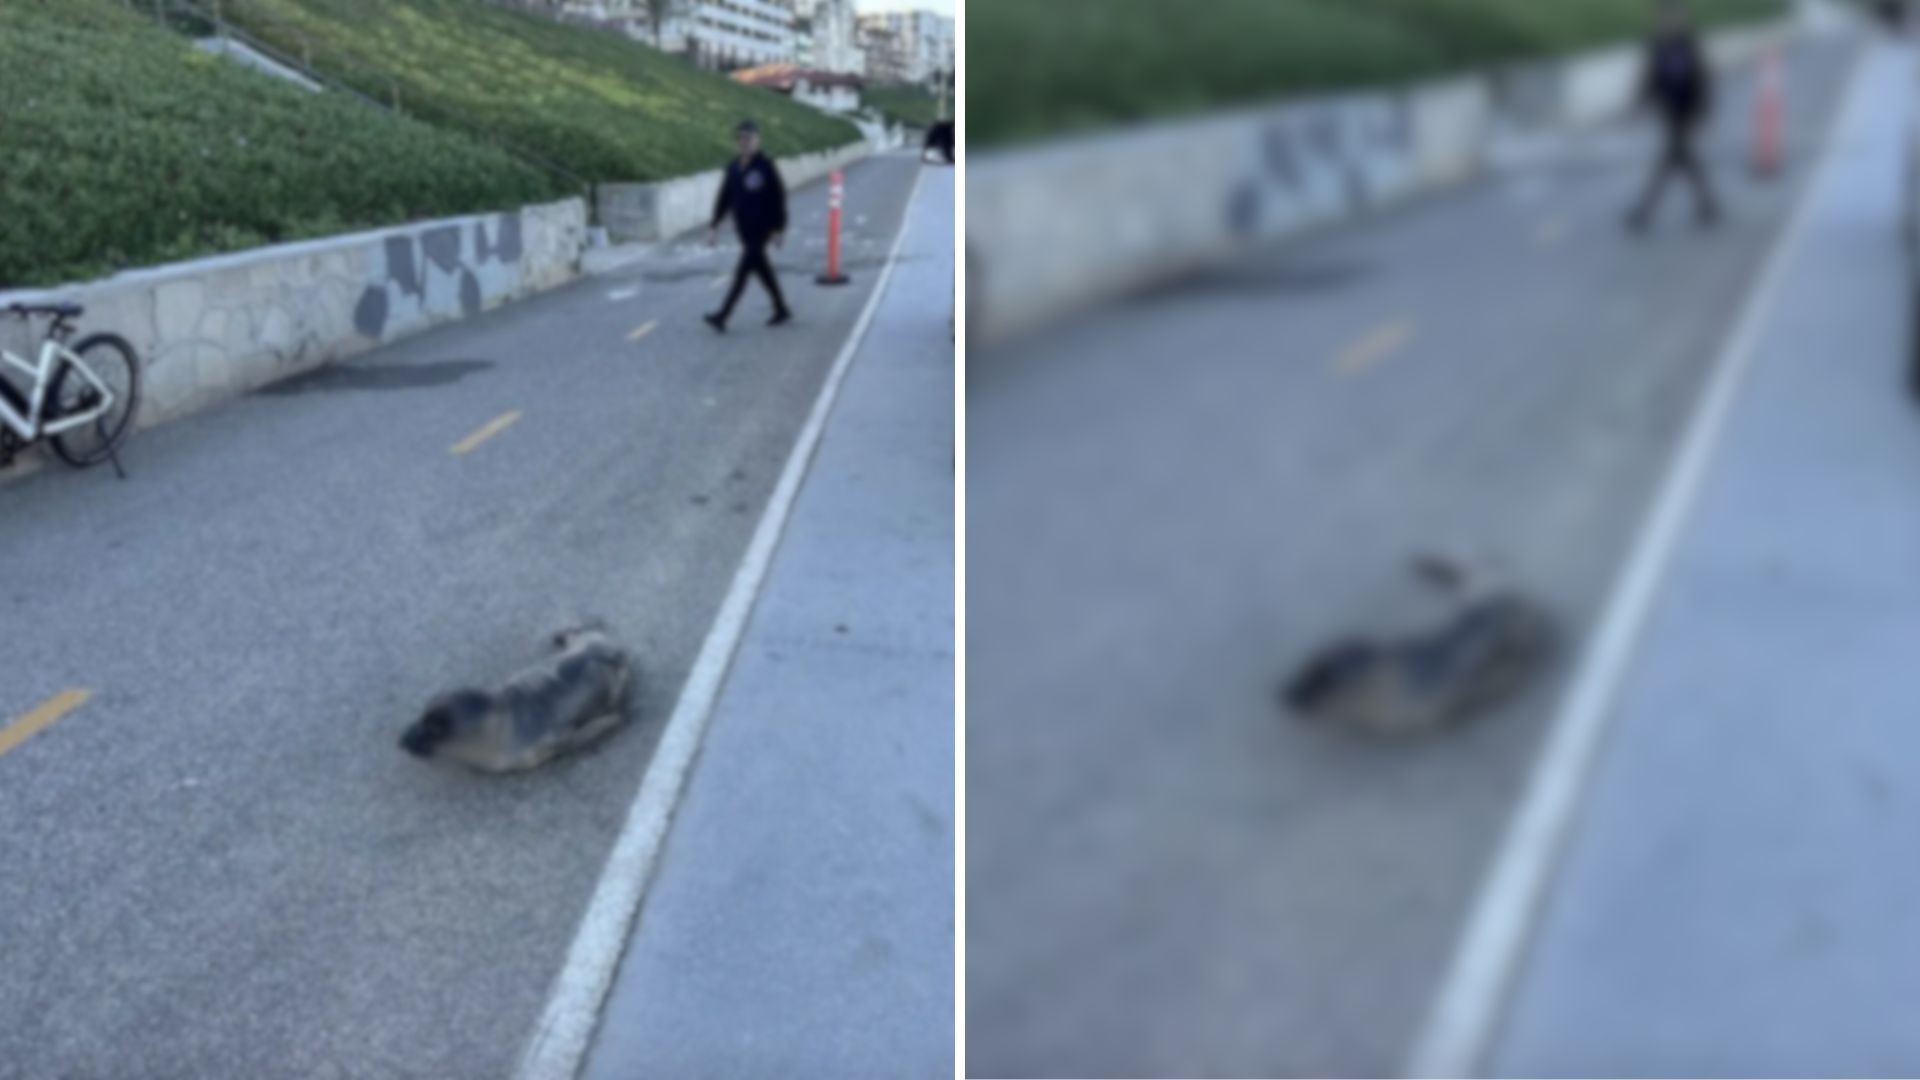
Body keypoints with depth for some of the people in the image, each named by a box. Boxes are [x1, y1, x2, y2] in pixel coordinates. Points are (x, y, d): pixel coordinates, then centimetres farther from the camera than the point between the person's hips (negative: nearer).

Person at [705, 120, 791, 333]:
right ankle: (781, 310, 27)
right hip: (743, 228, 7)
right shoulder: (733, 167, 8)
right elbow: (724, 198, 12)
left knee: (743, 270, -12)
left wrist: (779, 229, -12)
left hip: (761, 229, -7)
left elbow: (779, 198, -9)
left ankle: (723, 315, -17)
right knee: (761, 269, 14)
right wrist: (714, 226, 8)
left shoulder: (766, 166, -9)